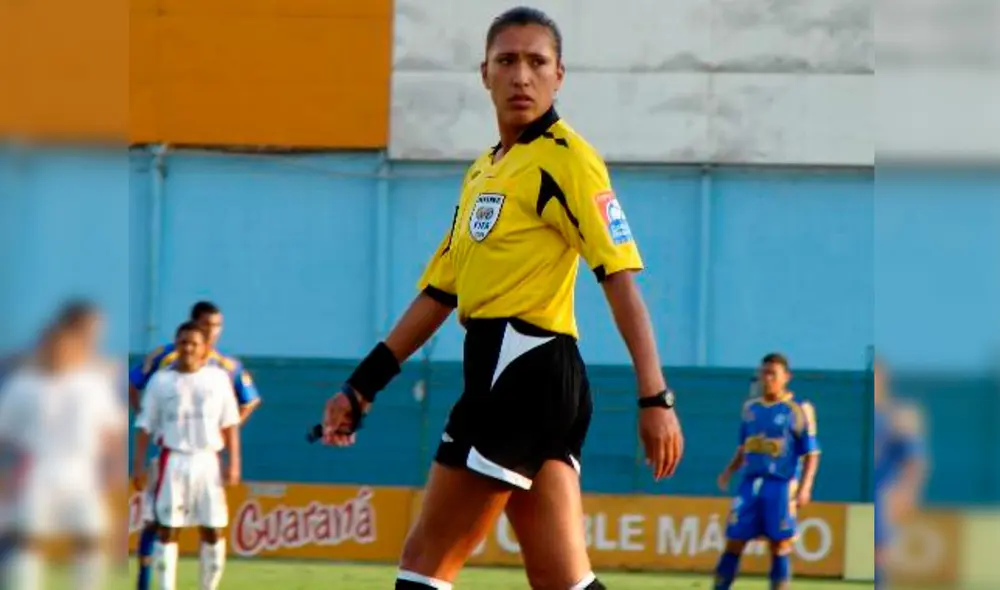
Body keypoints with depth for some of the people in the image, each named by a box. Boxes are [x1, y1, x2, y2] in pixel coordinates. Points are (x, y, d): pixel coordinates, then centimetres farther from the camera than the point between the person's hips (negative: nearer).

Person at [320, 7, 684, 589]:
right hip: (505, 372, 8)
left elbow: (621, 277, -14)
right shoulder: (483, 171, 20)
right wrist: (363, 386, 21)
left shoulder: (565, 159, -6)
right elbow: (440, 291, 24)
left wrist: (655, 396, -22)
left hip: (524, 371, -8)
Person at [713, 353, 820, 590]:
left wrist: (805, 486, -15)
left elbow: (811, 453, -3)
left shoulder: (799, 410, -2)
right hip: (750, 483, 4)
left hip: (782, 486, -4)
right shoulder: (750, 408, 13)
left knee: (780, 547, -2)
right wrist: (729, 471, 6)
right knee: (733, 543, 3)